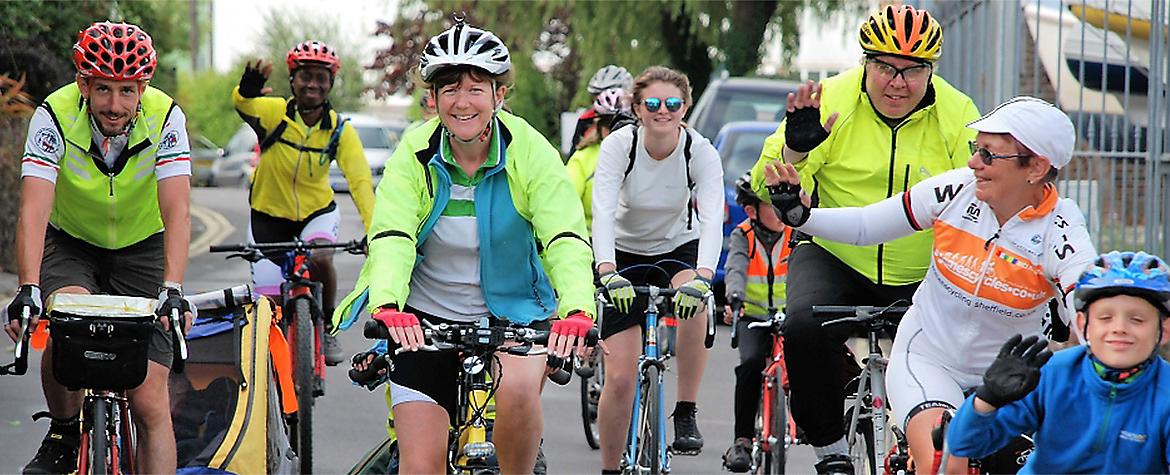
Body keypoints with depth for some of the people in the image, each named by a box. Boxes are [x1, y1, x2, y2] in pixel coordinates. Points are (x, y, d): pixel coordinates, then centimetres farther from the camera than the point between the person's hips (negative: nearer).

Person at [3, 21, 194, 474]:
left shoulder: (165, 117, -24)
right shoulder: (55, 116, -25)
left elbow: (177, 211, -32)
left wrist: (172, 291, -46)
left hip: (141, 249, 0)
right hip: (70, 245, 0)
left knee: (150, 402, -10)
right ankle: (64, 433, -5)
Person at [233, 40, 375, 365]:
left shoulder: (339, 130, -17)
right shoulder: (273, 113, -20)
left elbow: (360, 182, -27)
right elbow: (243, 104, -42)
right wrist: (248, 88, -67)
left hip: (317, 211, 0)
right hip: (269, 213, 0)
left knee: (320, 259, -31)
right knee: (270, 303, -3)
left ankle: (328, 329, -6)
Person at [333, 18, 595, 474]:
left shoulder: (531, 153, -14)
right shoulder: (415, 153, -12)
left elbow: (565, 239, -24)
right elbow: (391, 236, -24)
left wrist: (577, 309, -44)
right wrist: (387, 305, -44)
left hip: (512, 313, -1)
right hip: (425, 319, 1)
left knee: (516, 389, -32)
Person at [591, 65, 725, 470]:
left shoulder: (701, 152, -20)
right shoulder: (619, 145, -21)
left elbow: (713, 219, -33)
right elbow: (602, 212, -33)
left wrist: (702, 276, -51)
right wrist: (607, 272, -50)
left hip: (679, 248, 0)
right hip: (625, 254, 0)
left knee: (693, 301, -37)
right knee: (620, 378, -10)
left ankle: (686, 412, -21)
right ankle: (609, 468, 11)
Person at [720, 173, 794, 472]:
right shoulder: (743, 236, -8)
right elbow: (735, 269, -24)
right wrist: (734, 298, -45)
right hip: (753, 317, -1)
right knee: (751, 364, -27)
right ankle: (742, 439, -20)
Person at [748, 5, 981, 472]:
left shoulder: (957, 116, -6)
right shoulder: (831, 101, -10)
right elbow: (765, 193, -9)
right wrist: (795, 149, -28)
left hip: (921, 276, 2)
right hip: (833, 258, -2)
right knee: (805, 326, -29)